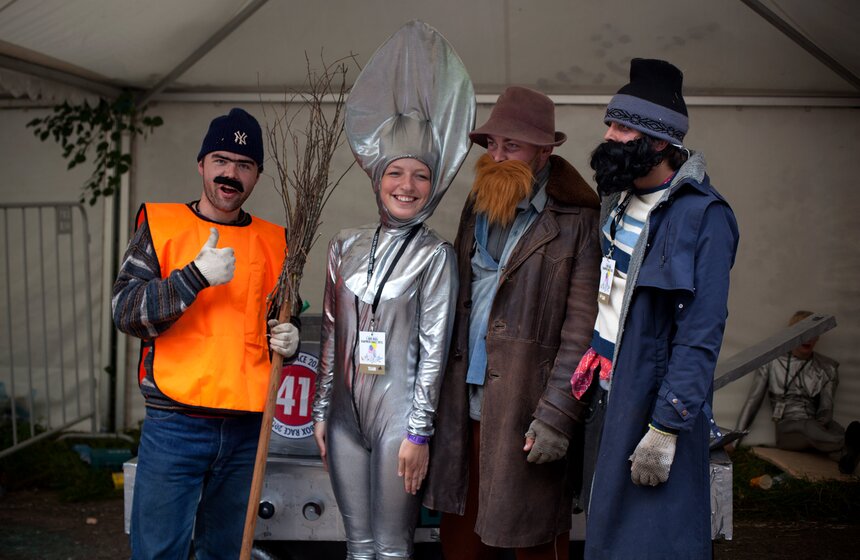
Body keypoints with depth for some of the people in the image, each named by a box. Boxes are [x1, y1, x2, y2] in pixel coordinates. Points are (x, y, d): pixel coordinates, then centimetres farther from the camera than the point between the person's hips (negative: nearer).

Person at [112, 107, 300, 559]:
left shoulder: (274, 242, 10)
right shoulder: (160, 225, 1)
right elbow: (125, 311, -8)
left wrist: (290, 340, 0)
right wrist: (197, 276, -20)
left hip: (248, 428, 3)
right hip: (175, 424, -3)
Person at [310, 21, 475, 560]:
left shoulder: (435, 255, -5)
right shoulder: (346, 246, 7)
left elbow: (433, 348, -8)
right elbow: (331, 333, 11)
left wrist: (419, 433, -11)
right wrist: (321, 409, 11)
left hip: (398, 411, -4)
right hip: (346, 409, 4)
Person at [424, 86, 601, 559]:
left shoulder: (576, 222, -9)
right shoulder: (477, 205, 12)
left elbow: (582, 330, -13)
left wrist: (557, 415, -17)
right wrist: (441, 388, 13)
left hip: (525, 408, -6)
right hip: (465, 404, 6)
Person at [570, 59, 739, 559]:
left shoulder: (703, 216, -17)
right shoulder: (621, 199, 9)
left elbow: (700, 337, -20)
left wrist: (665, 430, -22)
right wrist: (591, 378, 11)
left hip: (655, 404, -8)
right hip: (606, 396, 8)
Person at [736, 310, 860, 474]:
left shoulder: (827, 367, 14)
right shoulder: (771, 361, 10)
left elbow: (826, 408, 5)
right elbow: (753, 401, 11)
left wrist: (821, 423, -19)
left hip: (816, 425, 3)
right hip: (787, 428, -3)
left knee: (833, 427, -34)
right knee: (808, 427, -39)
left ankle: (846, 456, -68)